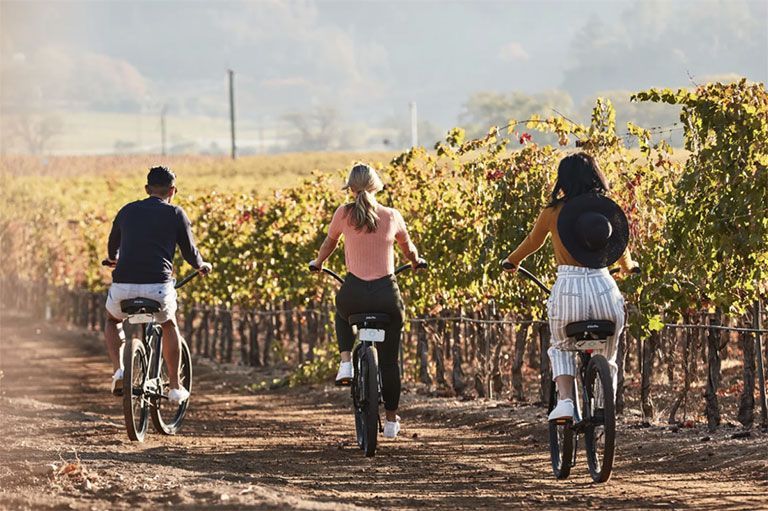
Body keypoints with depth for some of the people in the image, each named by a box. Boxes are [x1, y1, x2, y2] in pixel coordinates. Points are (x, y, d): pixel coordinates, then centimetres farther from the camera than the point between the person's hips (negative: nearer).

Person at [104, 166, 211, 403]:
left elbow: (112, 245, 33)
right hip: (158, 287, -1)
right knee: (169, 326, 30)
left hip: (123, 286, 2)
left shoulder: (128, 211, 16)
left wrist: (113, 260, 57)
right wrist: (202, 266, 37)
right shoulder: (175, 214, 8)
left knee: (112, 320, 33)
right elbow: (190, 253, 13)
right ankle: (175, 387, 28)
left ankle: (118, 371, 10)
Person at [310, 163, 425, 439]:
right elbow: (408, 248, 18)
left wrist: (318, 263, 36)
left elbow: (329, 243, 15)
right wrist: (416, 262, 41)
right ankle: (391, 420, 23)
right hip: (387, 295, 1)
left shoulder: (344, 214, -3)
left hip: (354, 293, -1)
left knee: (342, 313, 38)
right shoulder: (392, 216, 1)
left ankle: (346, 362, 17)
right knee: (389, 359, 17)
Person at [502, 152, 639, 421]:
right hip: (604, 288, 1)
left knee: (561, 348, 25)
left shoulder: (553, 212, 4)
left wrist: (511, 261, 44)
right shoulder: (609, 210, 9)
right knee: (607, 357, 25)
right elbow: (622, 251, 26)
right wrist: (630, 266, 50)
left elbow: (532, 242, 23)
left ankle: (564, 400, 3)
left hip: (568, 289, -1)